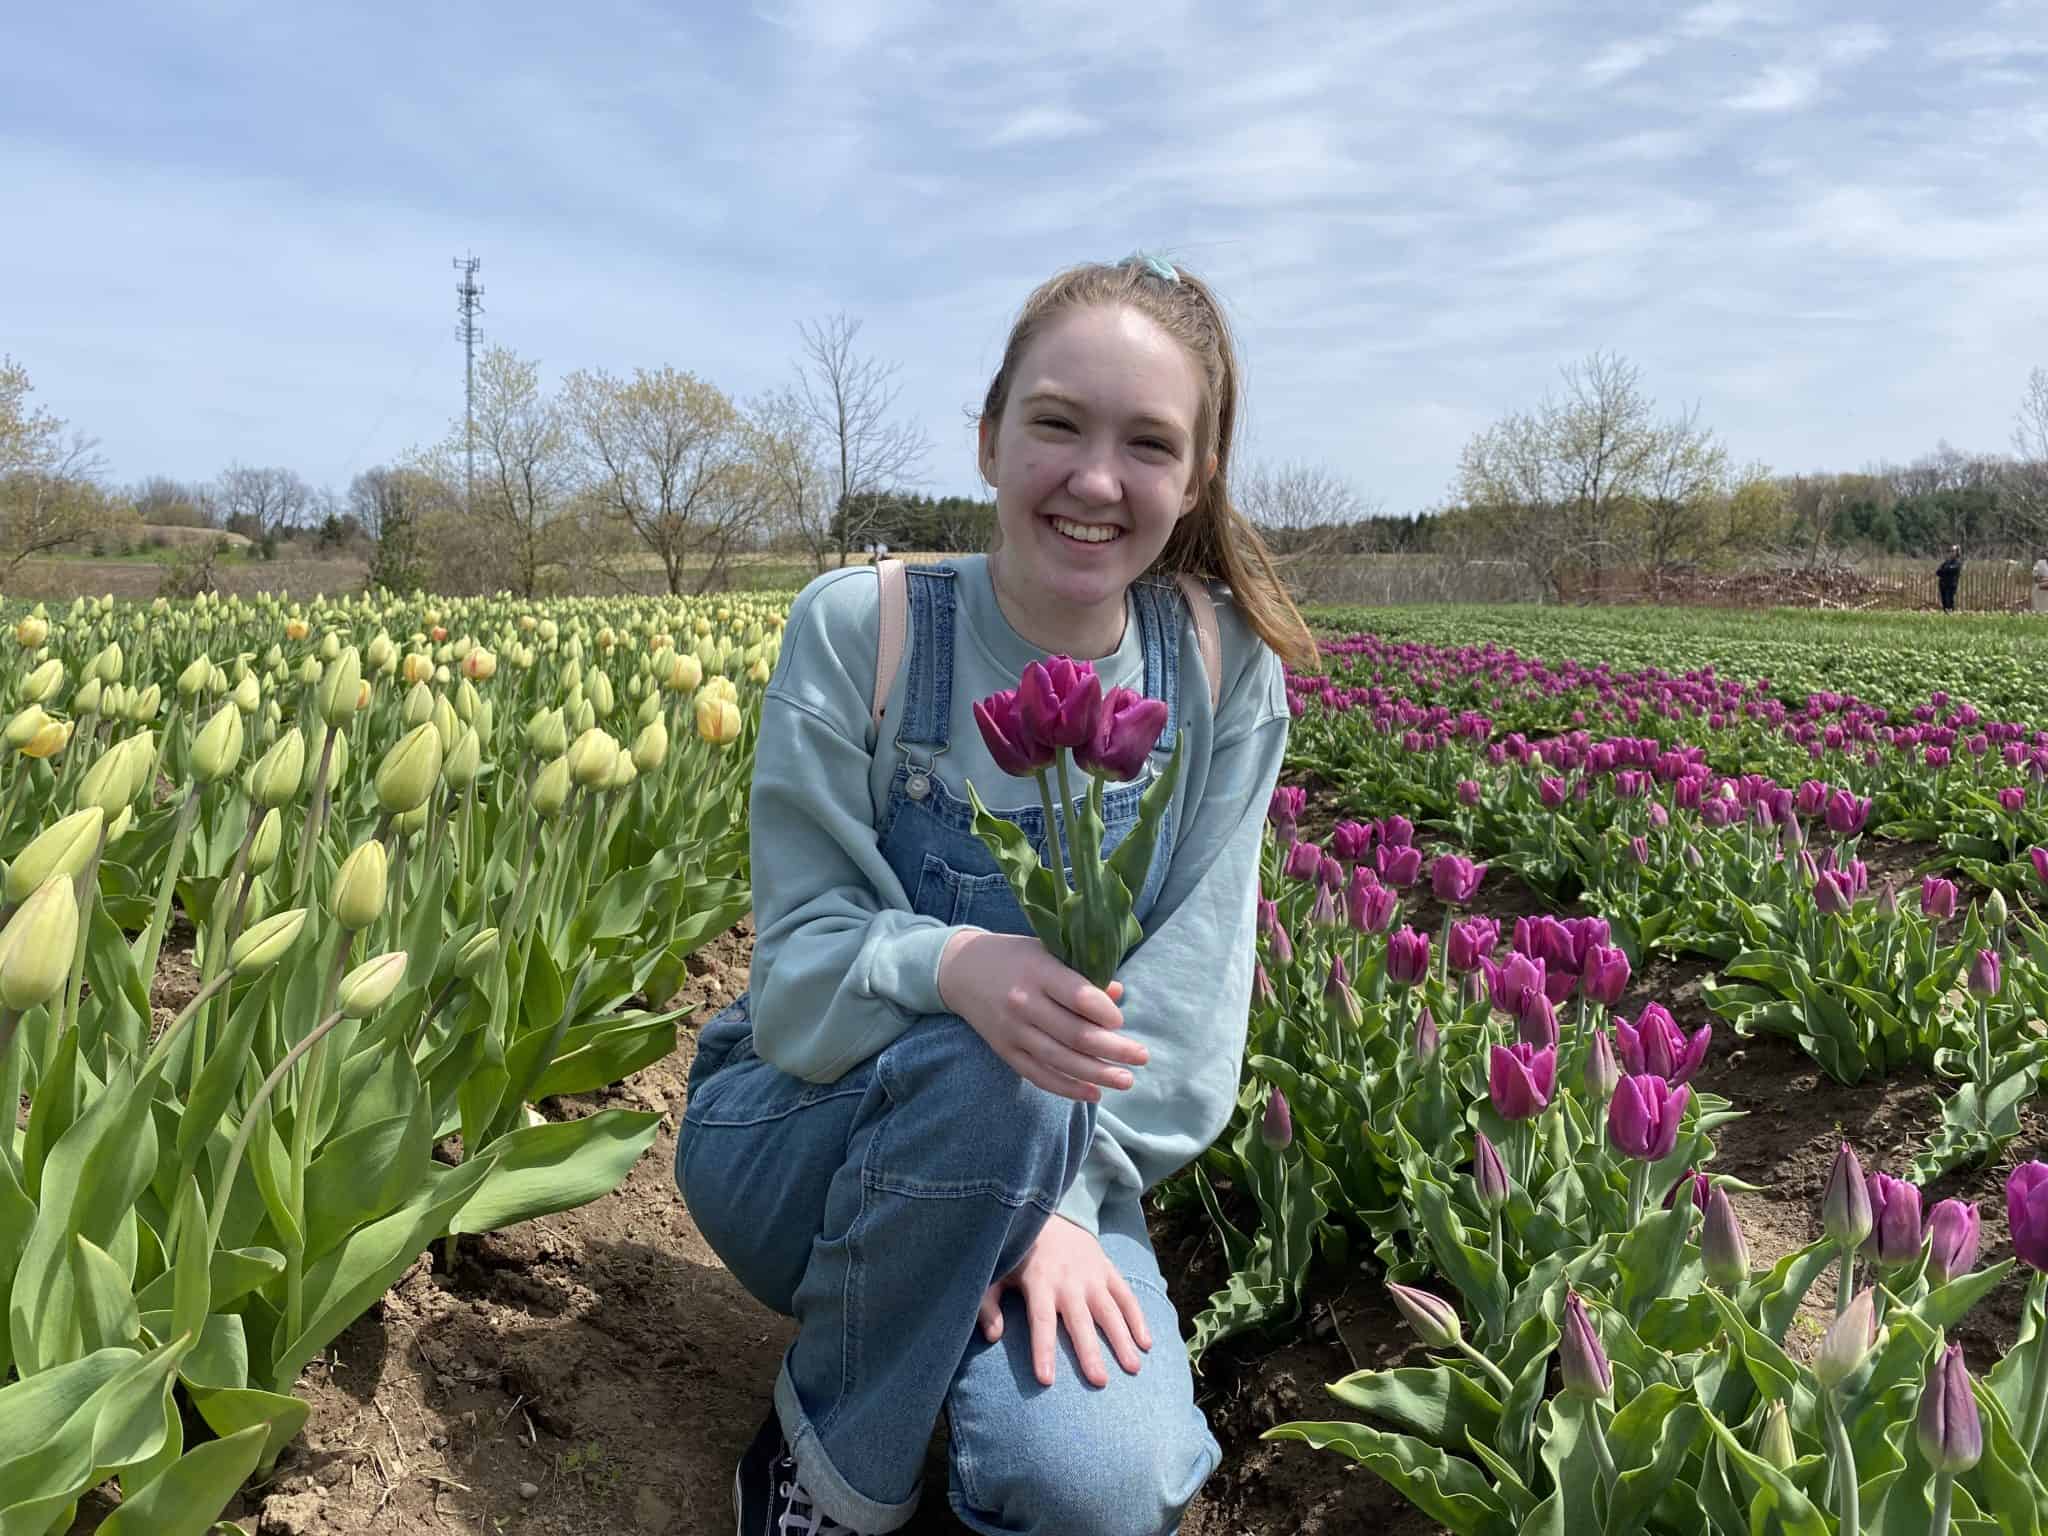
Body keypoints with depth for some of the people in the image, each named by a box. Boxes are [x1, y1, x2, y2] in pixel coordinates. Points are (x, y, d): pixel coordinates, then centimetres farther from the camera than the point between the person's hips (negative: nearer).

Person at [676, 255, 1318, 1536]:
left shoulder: (1227, 677, -8)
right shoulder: (859, 628, -15)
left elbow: (1192, 984, -8)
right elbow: (804, 955, -17)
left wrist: (1070, 1191, -21)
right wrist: (951, 966, -39)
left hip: (1056, 1167, 1)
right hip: (811, 1135, -1)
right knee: (989, 1073, -36)